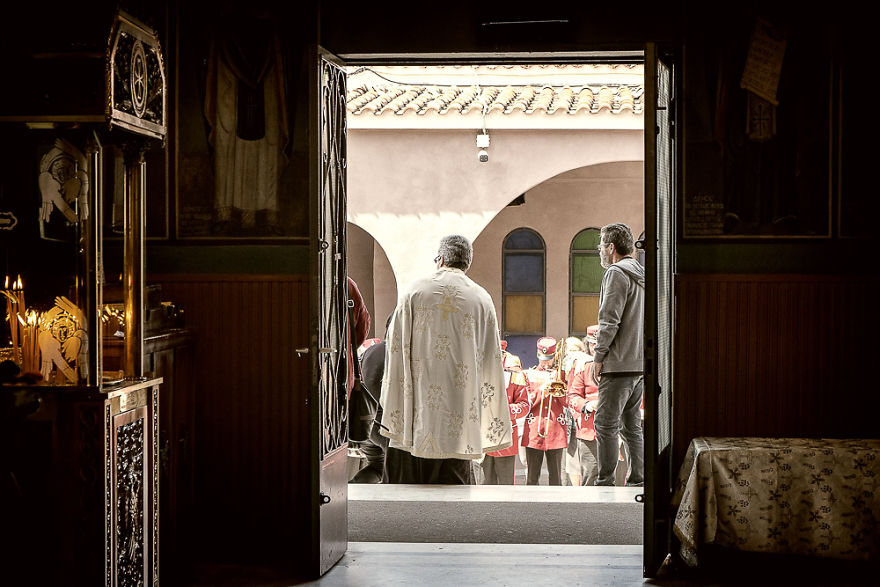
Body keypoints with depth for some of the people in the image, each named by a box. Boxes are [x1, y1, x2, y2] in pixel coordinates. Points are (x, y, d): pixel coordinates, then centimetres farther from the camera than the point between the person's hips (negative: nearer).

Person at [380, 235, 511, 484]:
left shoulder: (414, 291, 1)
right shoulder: (482, 299, 6)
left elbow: (397, 346, -1)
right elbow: (491, 357, 6)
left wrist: (392, 410, 5)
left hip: (417, 404, -1)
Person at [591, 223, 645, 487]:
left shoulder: (616, 273, -10)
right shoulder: (641, 275, 18)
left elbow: (609, 320, -16)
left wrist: (598, 356, -10)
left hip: (619, 365, -9)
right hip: (639, 364, 9)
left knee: (606, 424, -6)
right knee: (631, 425, 12)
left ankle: (605, 482, -6)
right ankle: (638, 480, 12)